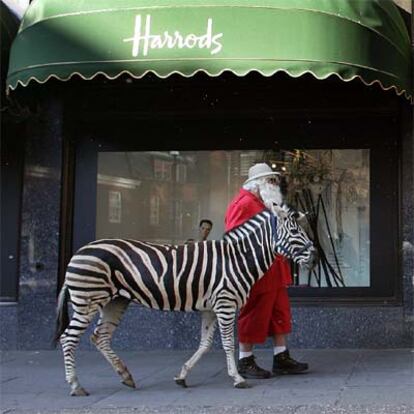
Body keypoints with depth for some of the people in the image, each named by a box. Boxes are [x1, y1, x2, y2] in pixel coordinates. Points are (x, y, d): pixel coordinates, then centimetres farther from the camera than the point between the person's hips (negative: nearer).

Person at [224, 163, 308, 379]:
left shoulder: (265, 204, 19)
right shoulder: (243, 203, -13)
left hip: (274, 271, 10)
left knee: (280, 313, 12)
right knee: (253, 316, -1)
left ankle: (281, 358, 19)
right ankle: (245, 362, 10)